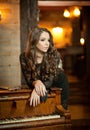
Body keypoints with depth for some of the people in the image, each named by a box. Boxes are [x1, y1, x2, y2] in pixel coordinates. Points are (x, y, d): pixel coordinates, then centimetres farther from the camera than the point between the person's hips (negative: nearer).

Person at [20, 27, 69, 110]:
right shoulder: (24, 57, -12)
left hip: (53, 87, 1)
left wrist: (38, 89, -36)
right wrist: (36, 83, -34)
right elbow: (28, 80, -12)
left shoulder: (54, 55, -15)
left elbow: (51, 80, -19)